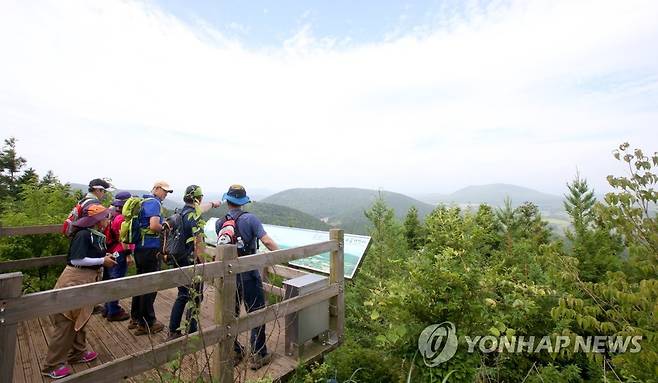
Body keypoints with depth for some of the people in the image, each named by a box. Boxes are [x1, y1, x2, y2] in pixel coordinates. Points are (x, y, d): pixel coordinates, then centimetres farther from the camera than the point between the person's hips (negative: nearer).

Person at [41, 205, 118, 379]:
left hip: (88, 280, 9)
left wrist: (107, 257, -1)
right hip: (74, 280, -9)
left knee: (80, 319, 20)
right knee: (66, 323, 2)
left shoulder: (98, 236, 6)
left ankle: (77, 353, 35)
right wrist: (102, 261, -19)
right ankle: (53, 365, 16)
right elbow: (76, 260, -24)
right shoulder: (83, 235, -19)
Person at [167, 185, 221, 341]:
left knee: (182, 297, 20)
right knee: (195, 299, 5)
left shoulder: (181, 212, 6)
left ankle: (173, 332, 30)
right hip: (192, 264, -9)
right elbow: (199, 244, -25)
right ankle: (190, 334, 17)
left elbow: (199, 209, 28)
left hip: (179, 262, 9)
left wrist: (213, 204, 44)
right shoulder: (194, 217, -22)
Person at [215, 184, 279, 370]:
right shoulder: (250, 218, -14)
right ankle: (257, 356, 18)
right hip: (248, 276, -5)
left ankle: (233, 353, 34)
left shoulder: (219, 223, 0)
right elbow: (267, 241, -21)